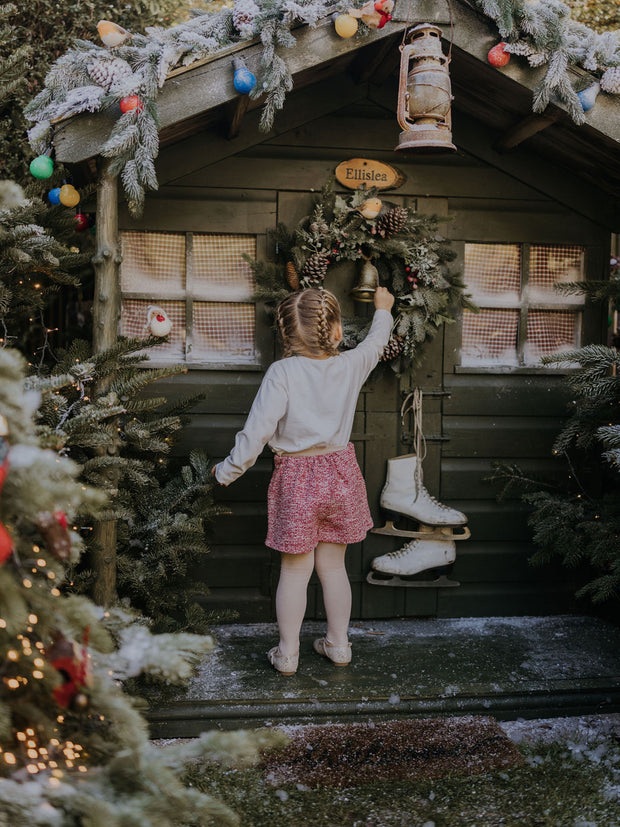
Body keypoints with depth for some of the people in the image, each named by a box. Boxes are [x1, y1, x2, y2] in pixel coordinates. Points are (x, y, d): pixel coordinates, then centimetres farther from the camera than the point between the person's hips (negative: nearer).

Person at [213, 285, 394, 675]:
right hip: (341, 473, 3)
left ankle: (288, 653, 17)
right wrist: (383, 310, 38)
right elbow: (375, 344, 19)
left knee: (295, 569, 7)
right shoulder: (351, 366, -4)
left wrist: (228, 470, -5)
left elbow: (258, 430, -18)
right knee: (333, 564, 16)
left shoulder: (282, 372, -16)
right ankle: (339, 644, 28)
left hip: (296, 479, -3)